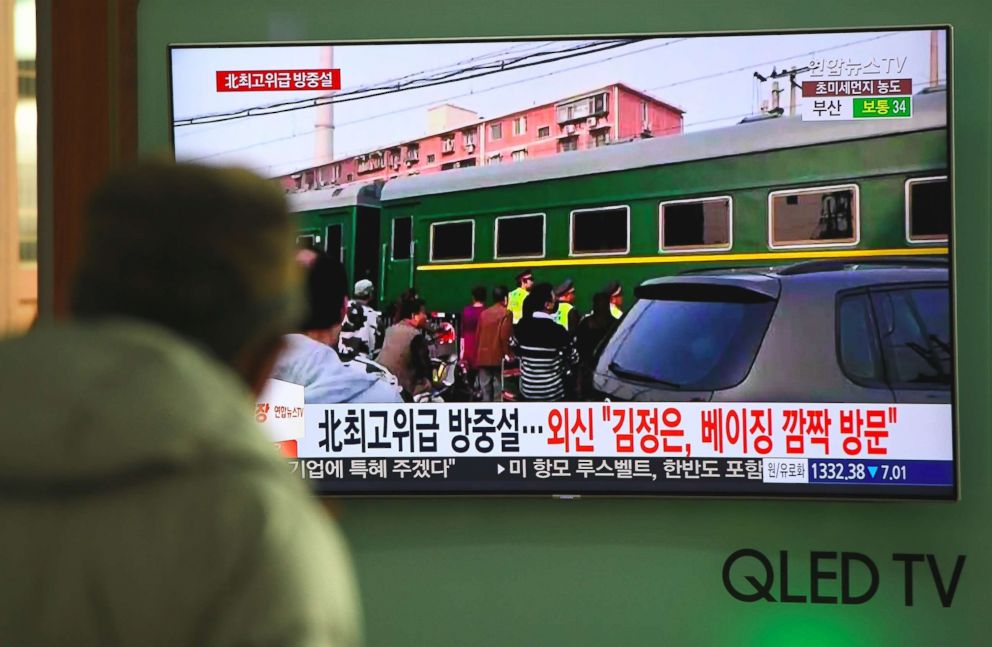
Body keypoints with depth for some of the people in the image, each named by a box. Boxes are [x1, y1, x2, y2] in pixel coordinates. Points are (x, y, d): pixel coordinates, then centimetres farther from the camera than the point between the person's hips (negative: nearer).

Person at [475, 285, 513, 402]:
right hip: (498, 356, -5)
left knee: (485, 388, 6)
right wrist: (507, 353, -4)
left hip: (483, 356, 5)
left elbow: (478, 335, 13)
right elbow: (504, 336, -15)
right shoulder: (506, 313, -6)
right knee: (499, 388, -3)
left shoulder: (484, 313, 12)